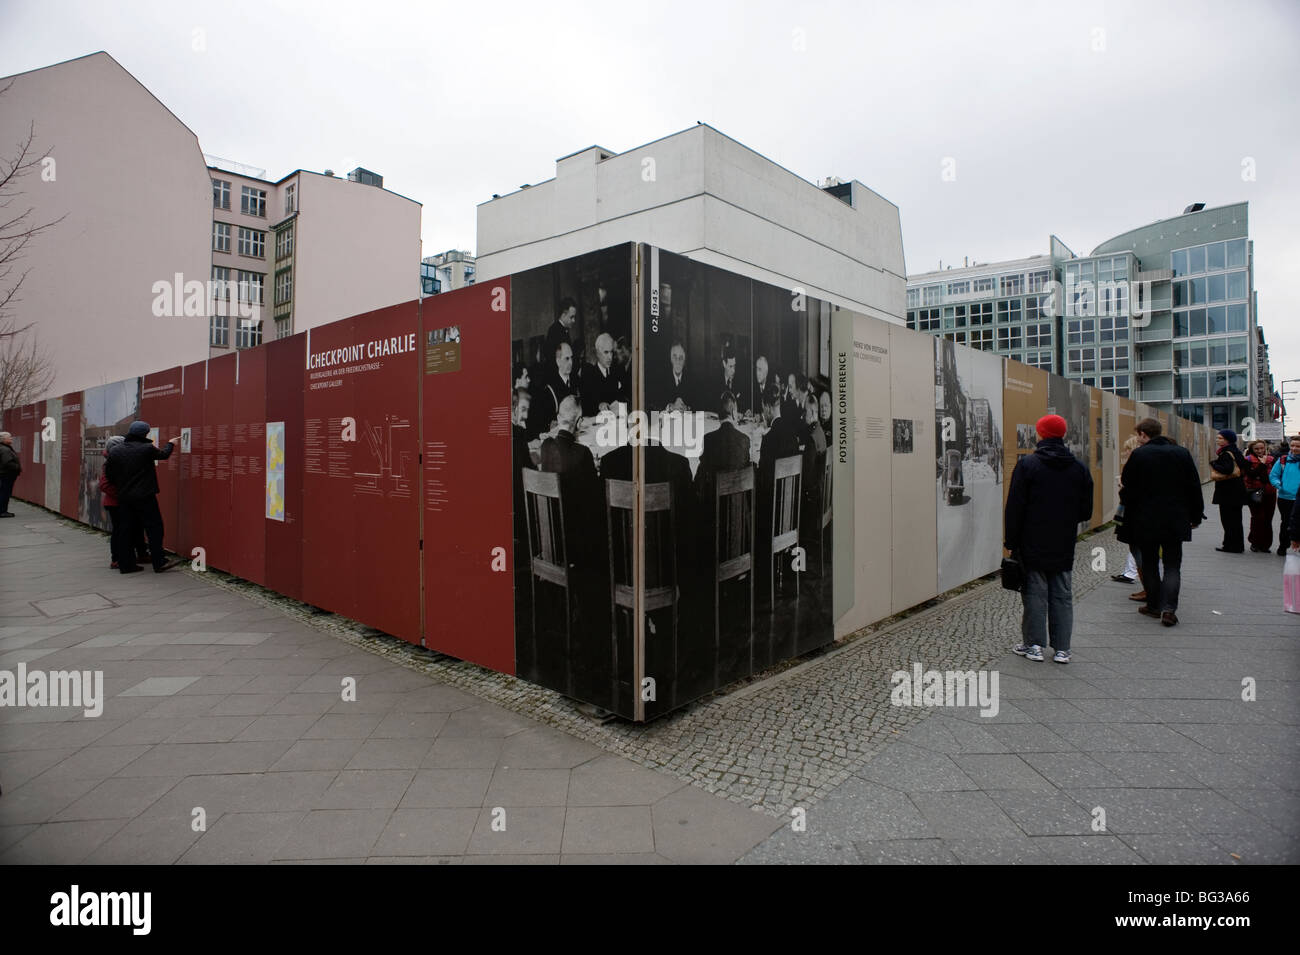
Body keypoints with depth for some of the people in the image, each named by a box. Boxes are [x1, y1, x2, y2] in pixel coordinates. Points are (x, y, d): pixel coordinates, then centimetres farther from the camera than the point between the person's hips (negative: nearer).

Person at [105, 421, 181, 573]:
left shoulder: (115, 451, 2)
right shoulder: (147, 449, -11)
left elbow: (109, 475, 5)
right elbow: (163, 455, 8)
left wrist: (120, 486, 21)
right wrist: (171, 444, 28)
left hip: (124, 498, 5)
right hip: (145, 497, -5)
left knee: (127, 530, 11)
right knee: (154, 528, 1)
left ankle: (126, 564, 15)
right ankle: (159, 562, 1)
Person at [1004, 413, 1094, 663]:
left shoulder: (1027, 464, -9)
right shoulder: (1079, 467, 4)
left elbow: (1015, 508, -10)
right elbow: (1086, 511, 9)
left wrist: (1011, 541, -3)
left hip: (1033, 547, -4)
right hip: (1064, 548, 4)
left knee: (1035, 594, 3)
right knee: (1062, 595, 9)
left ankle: (1034, 644, 8)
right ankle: (1062, 649, 13)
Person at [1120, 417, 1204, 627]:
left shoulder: (1138, 455, -10)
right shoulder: (1182, 453, 1)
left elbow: (1129, 488, -7)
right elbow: (1194, 488, 6)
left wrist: (1124, 499, 15)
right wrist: (1195, 516, 15)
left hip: (1146, 521, -2)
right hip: (1175, 521, 3)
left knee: (1149, 564, 10)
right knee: (1172, 565, 7)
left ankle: (1154, 605, 16)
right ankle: (1169, 608, -5)